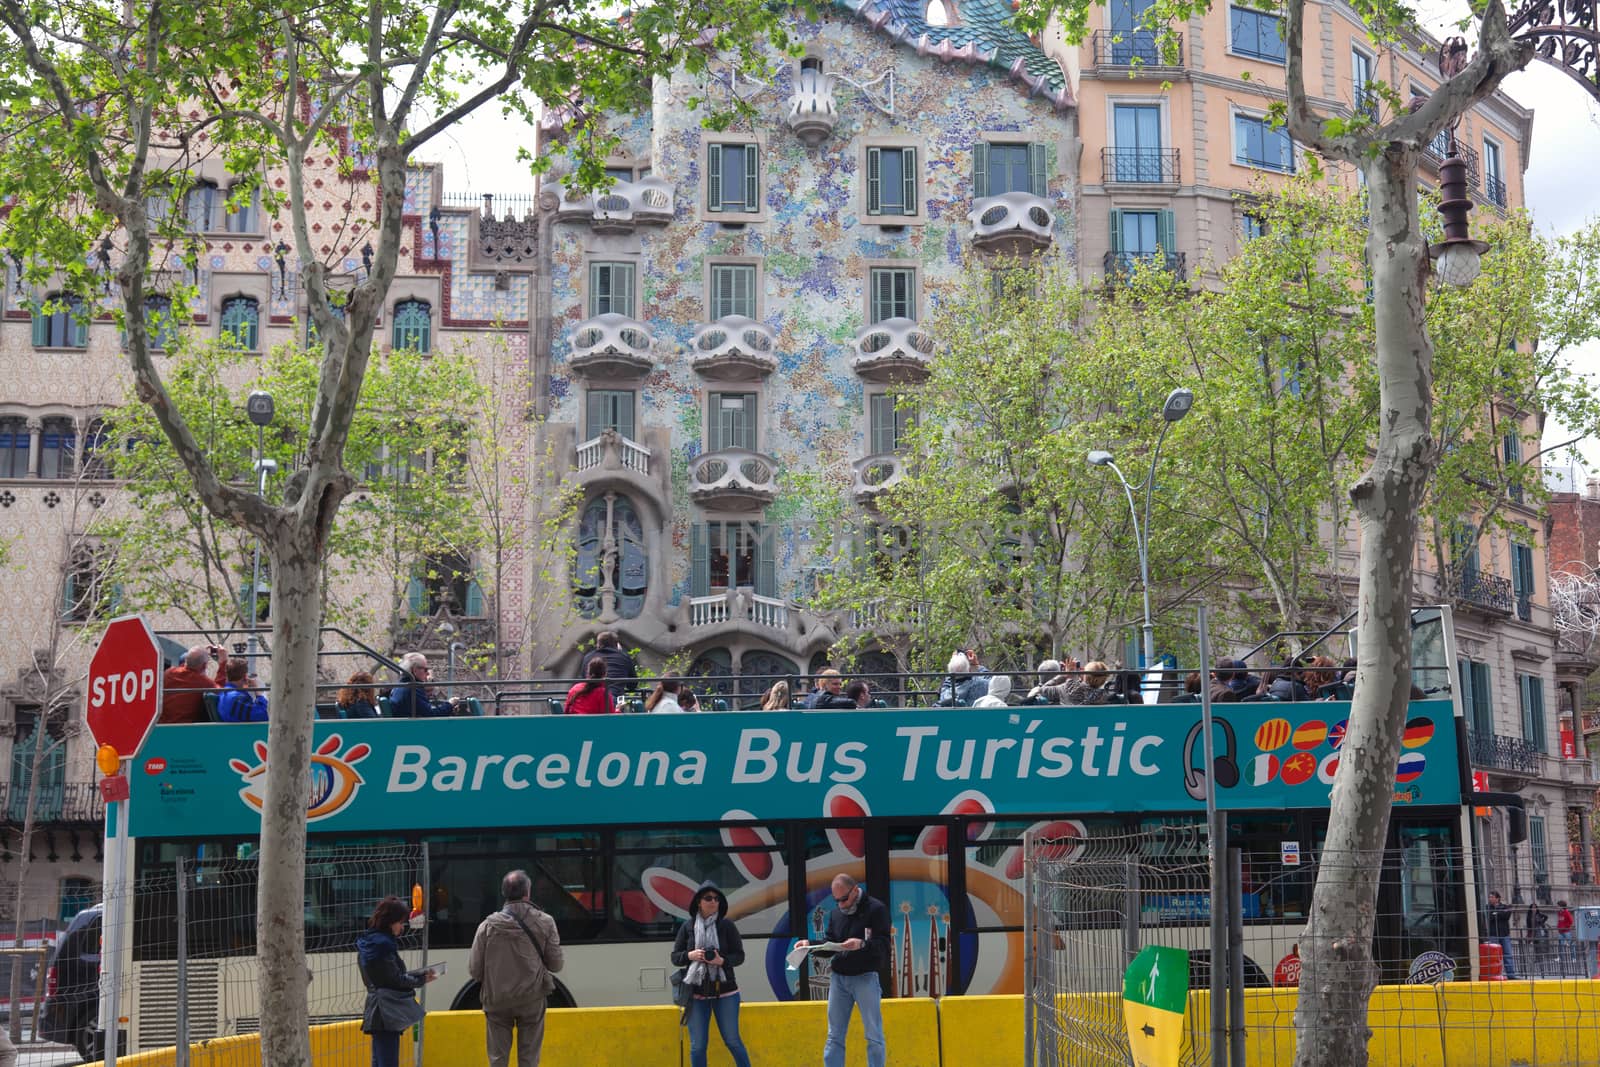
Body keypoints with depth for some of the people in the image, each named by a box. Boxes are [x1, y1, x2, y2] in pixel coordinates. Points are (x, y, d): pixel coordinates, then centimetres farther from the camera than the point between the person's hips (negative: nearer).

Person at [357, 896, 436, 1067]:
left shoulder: (370, 942, 14)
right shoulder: (383, 944, -15)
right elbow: (395, 979, -14)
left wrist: (420, 974, 9)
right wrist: (421, 980, -1)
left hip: (376, 1011, 10)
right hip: (387, 1013, -10)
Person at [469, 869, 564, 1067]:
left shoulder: (488, 926, -9)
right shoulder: (545, 923, -8)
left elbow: (474, 970, -5)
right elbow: (556, 964, -4)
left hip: (497, 1001, 0)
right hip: (532, 999, 0)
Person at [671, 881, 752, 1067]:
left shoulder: (727, 925, -3)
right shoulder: (688, 926, 1)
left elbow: (739, 956, -1)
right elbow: (675, 957, 6)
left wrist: (722, 961, -20)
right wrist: (690, 955, -15)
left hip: (725, 992, -1)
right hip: (696, 993, 1)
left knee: (732, 1041, 4)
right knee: (698, 1045, 5)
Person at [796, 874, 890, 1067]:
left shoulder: (875, 909, -6)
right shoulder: (837, 912, 14)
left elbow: (883, 945, -15)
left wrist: (861, 944, -32)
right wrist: (810, 944, -2)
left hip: (866, 977, -5)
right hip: (838, 978, 5)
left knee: (874, 1035, 0)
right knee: (834, 1036, 5)